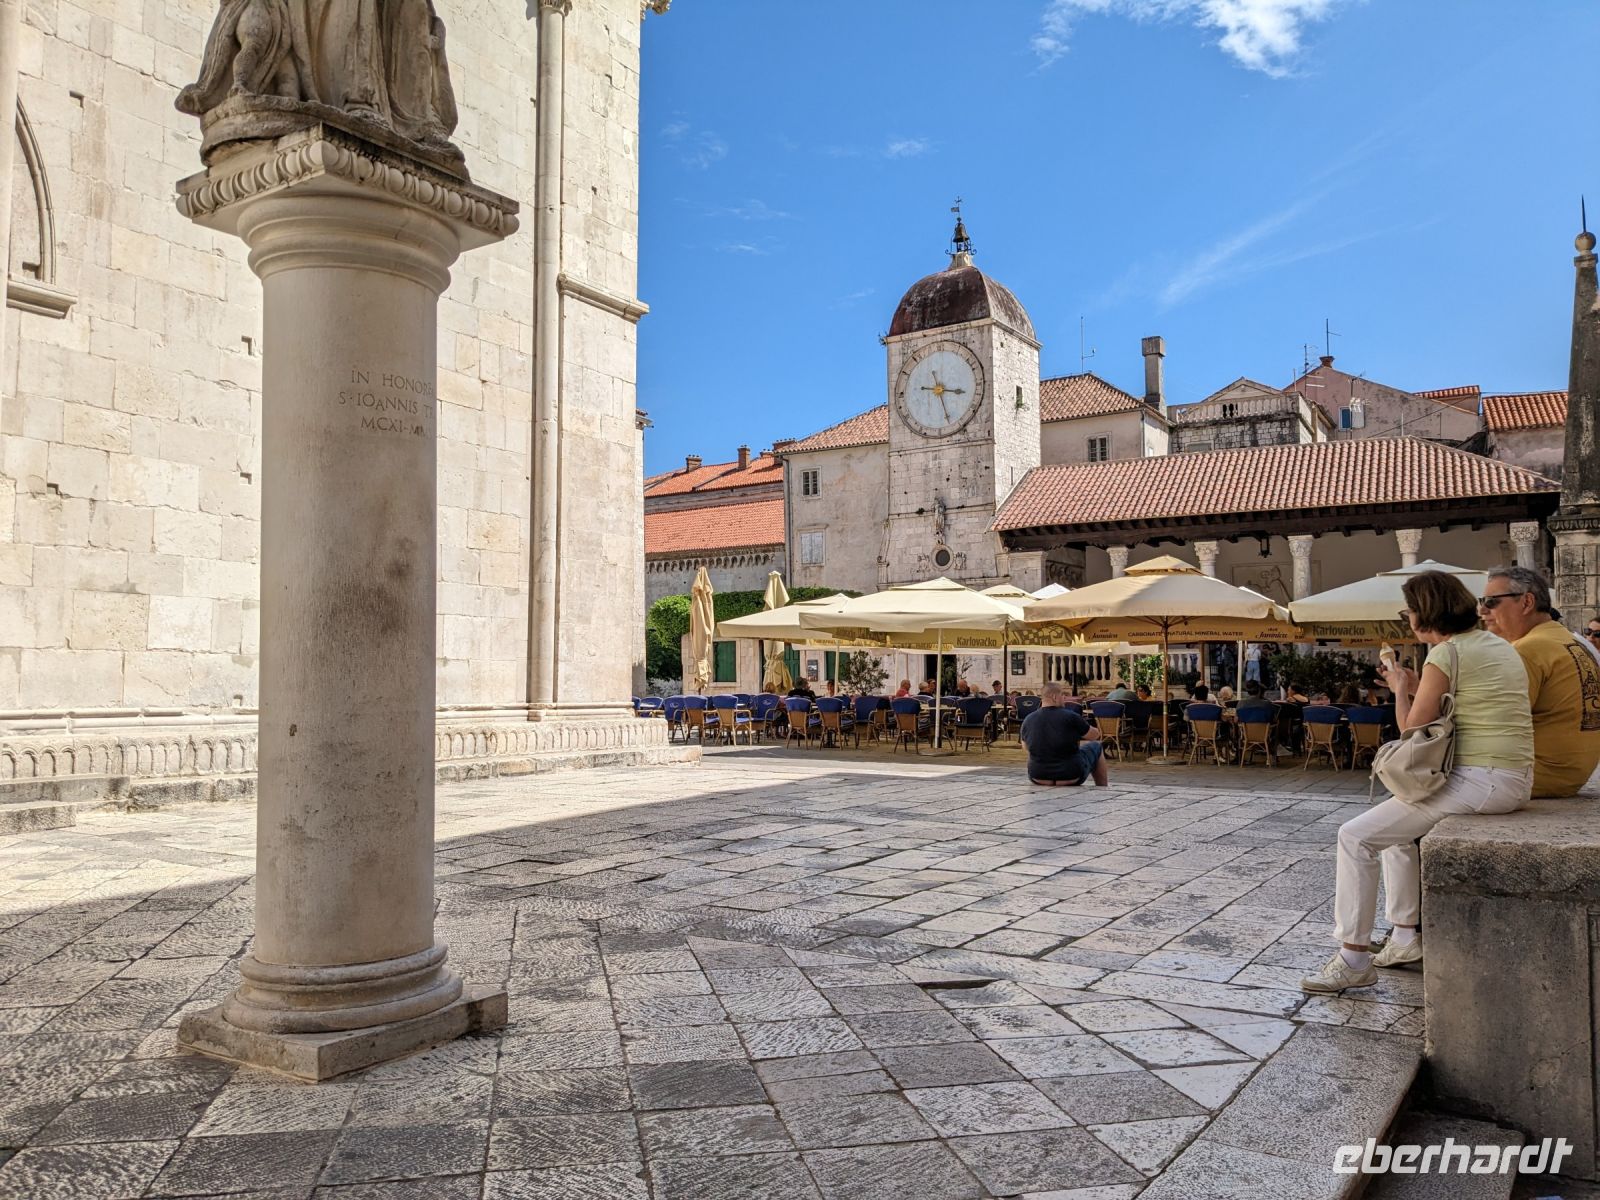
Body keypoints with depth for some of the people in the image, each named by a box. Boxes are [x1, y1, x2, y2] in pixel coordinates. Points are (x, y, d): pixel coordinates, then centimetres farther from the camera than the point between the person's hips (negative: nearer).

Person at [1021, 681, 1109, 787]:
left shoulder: (1028, 720, -4)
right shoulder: (1070, 717, -15)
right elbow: (1095, 735, 1)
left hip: (1038, 779, 3)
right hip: (1071, 779, -3)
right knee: (1095, 746, 21)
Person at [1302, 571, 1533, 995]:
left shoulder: (1446, 654, -13)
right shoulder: (1499, 646, 16)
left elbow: (1414, 729, -8)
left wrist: (1400, 691, 8)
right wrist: (1416, 688, 21)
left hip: (1477, 780, -10)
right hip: (1512, 780, 10)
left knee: (1356, 836, -8)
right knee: (1396, 828, 27)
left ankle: (1354, 958, -6)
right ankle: (1406, 938, 26)